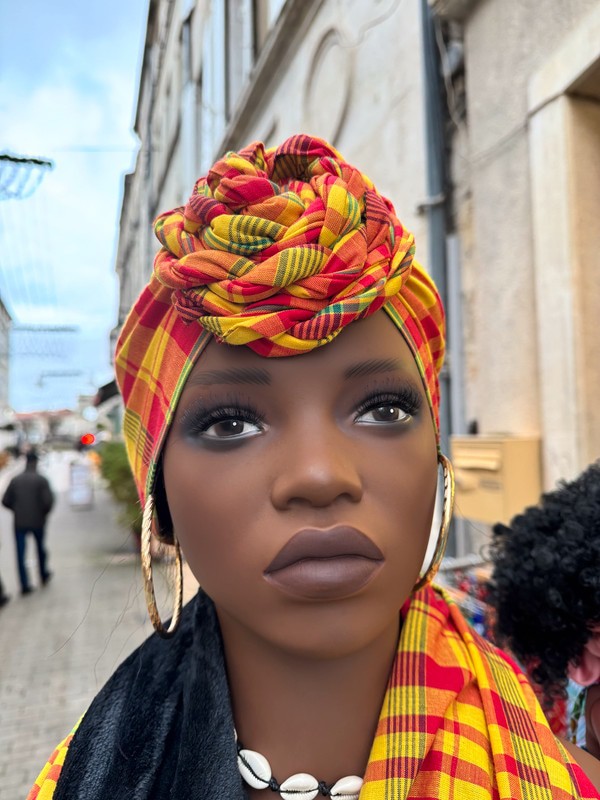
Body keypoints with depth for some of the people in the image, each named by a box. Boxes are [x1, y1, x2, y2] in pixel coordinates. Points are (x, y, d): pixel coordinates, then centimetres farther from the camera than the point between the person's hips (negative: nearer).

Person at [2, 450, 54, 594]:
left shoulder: (15, 480, -1)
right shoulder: (41, 480, -10)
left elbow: (5, 501, -1)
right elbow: (49, 501, -19)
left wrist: (18, 511, 14)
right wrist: (44, 513, 0)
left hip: (19, 523, 1)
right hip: (38, 521, -1)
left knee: (21, 554, 5)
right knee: (40, 549, 20)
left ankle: (25, 585, 2)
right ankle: (44, 575, 34)